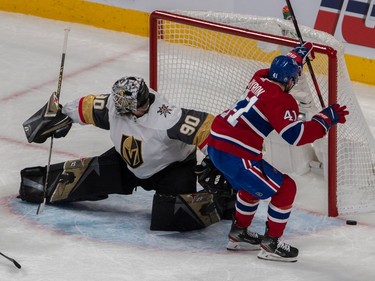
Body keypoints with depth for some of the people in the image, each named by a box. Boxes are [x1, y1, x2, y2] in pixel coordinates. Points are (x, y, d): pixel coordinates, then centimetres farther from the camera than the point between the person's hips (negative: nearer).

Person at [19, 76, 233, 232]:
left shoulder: (166, 117, -39)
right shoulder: (112, 106, -20)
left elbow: (204, 126, -40)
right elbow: (87, 107, 0)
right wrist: (61, 116, 10)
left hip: (173, 167, -6)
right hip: (128, 163, 6)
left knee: (170, 216, -30)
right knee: (86, 177, -4)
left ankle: (223, 201, -9)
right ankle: (44, 183, 26)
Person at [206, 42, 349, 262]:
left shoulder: (260, 78, 9)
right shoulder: (281, 101, -15)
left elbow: (281, 71, 34)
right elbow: (296, 135, -24)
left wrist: (299, 53, 42)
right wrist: (326, 119, -16)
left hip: (217, 141, 9)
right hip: (235, 154, -9)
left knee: (252, 184, 33)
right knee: (285, 188, 1)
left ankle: (239, 233, 42)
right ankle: (271, 243, 7)